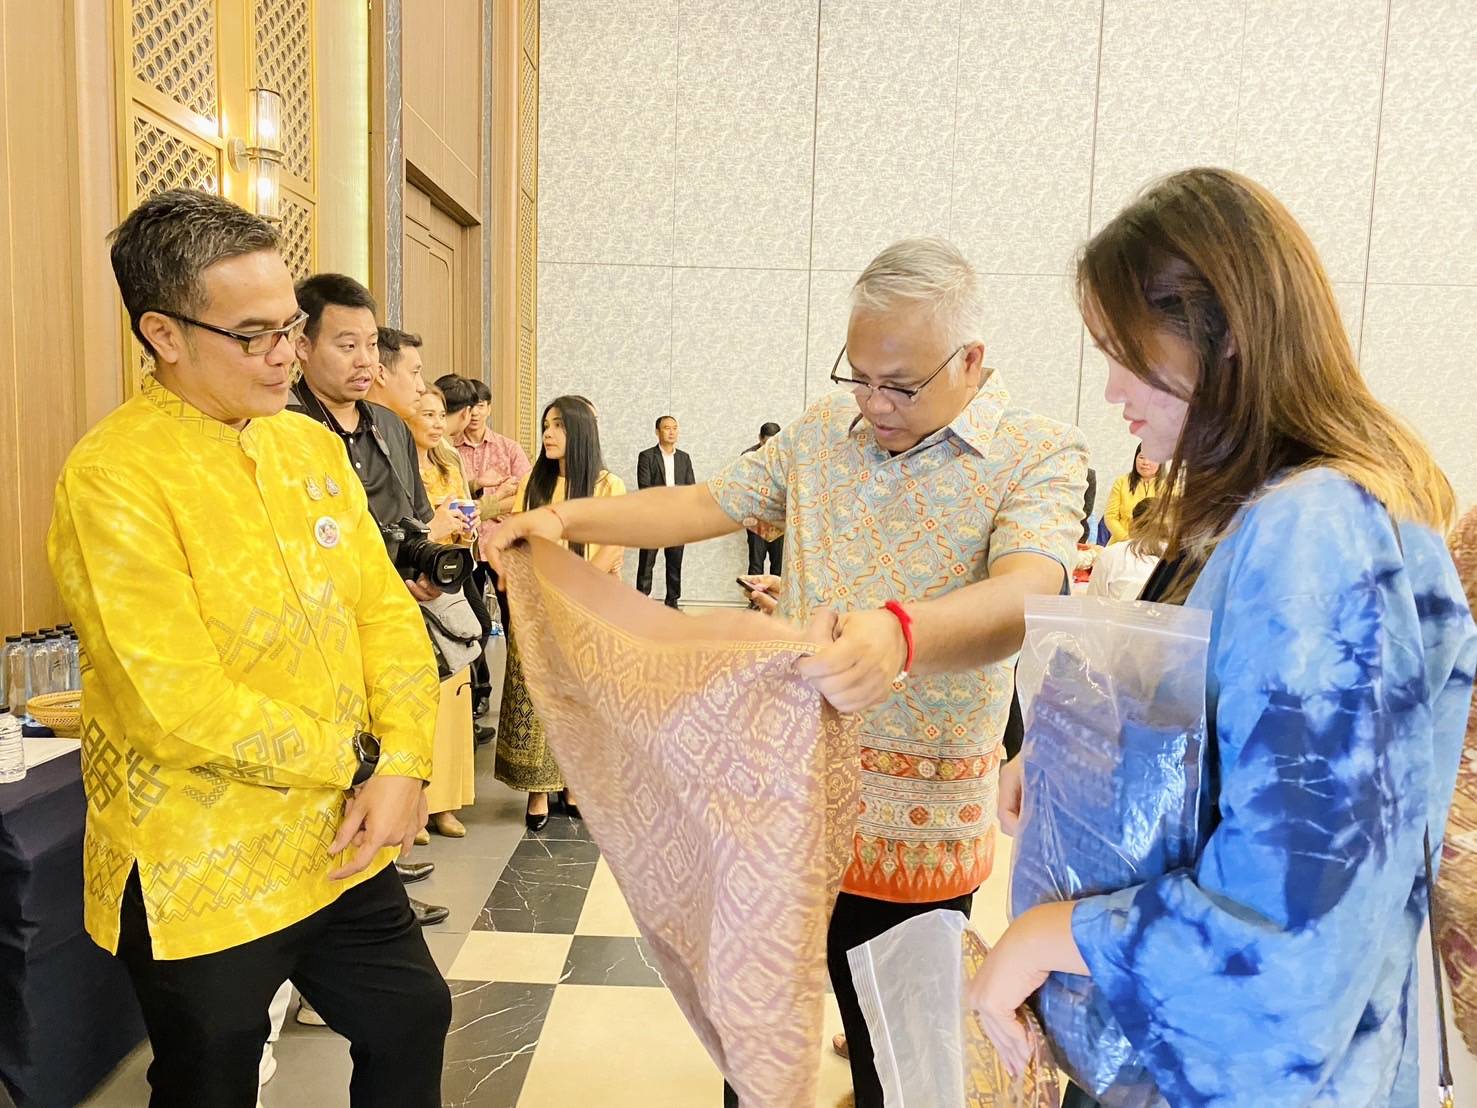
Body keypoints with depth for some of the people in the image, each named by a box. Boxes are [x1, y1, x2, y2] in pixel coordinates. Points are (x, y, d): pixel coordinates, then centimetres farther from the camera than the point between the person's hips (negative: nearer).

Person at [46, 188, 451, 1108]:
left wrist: (402, 766, -11)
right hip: (200, 878, -6)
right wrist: (353, 760, -12)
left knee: (412, 1022, 20)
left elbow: (385, 609, 2)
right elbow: (180, 704, -23)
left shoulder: (312, 445, 3)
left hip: (341, 844, 6)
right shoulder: (113, 477, -18)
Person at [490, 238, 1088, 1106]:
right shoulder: (824, 431, 5)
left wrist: (902, 635, -50)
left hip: (916, 822, -4)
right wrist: (565, 519, -5)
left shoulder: (1040, 455, -12)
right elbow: (706, 505, 6)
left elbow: (1025, 594, -29)